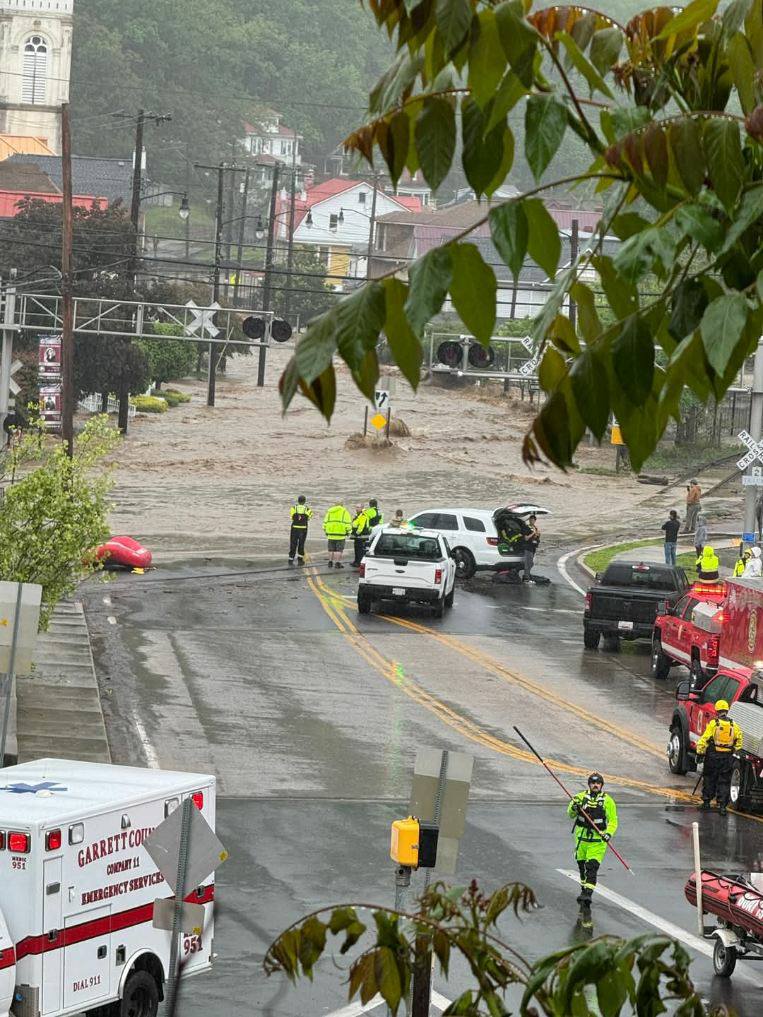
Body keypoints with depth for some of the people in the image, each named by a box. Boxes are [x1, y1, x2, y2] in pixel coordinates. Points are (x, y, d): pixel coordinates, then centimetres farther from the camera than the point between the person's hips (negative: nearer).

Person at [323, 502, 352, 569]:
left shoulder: (329, 512, 15)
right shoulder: (344, 512, 1)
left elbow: (325, 522, 16)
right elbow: (348, 523, -6)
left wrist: (326, 532, 22)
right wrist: (348, 531, 2)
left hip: (331, 534, 4)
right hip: (340, 534, -4)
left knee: (331, 549, 13)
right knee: (339, 550, -1)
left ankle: (330, 562, 16)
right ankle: (337, 563, -3)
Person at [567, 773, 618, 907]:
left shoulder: (607, 801, -2)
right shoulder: (581, 797, 4)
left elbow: (613, 821, -1)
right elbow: (571, 815, 2)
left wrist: (609, 833, -18)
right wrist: (573, 808, -22)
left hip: (598, 840, -3)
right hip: (581, 837, 3)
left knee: (592, 867, -14)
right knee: (582, 865, 14)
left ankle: (588, 894, -22)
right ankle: (584, 889, 33)